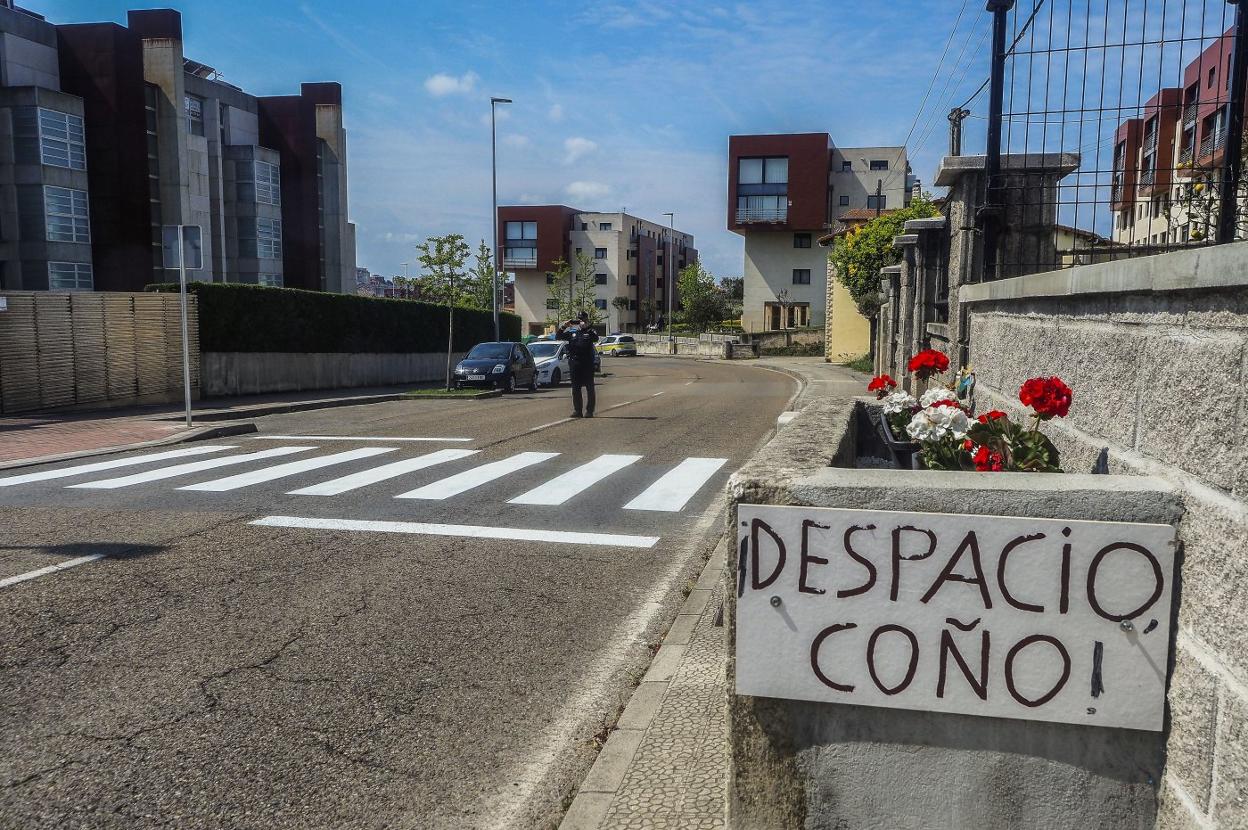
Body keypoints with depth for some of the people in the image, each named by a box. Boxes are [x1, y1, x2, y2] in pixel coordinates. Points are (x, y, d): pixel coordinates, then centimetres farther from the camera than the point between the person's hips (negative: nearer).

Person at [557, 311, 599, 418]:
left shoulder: (590, 331, 1)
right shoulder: (572, 332, 12)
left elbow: (595, 337, -20)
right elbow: (558, 336, 10)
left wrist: (586, 327, -25)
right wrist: (564, 326, -4)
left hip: (587, 363, -4)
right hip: (574, 363, 4)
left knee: (589, 388, 0)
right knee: (575, 388, 8)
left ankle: (589, 411, 3)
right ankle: (577, 410, 15)